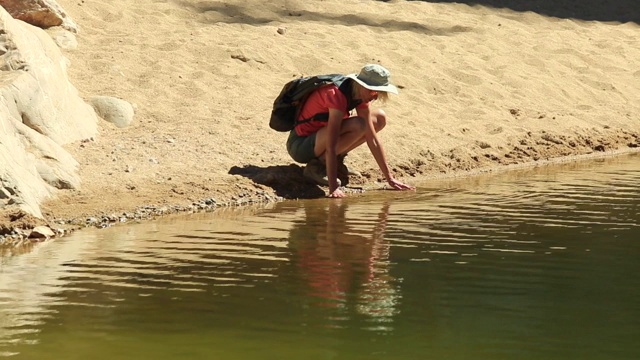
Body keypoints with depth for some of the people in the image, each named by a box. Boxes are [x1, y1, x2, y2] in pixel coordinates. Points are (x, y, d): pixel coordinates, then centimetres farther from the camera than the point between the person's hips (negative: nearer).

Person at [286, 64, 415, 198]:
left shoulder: (360, 95, -3)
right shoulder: (337, 95, -30)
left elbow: (372, 139, -1)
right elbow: (331, 146, -34)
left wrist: (390, 178, -3)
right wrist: (333, 188, -38)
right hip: (300, 145, -9)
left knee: (380, 118, 5)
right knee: (357, 125, -33)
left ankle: (336, 160, 4)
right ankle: (316, 165, -16)